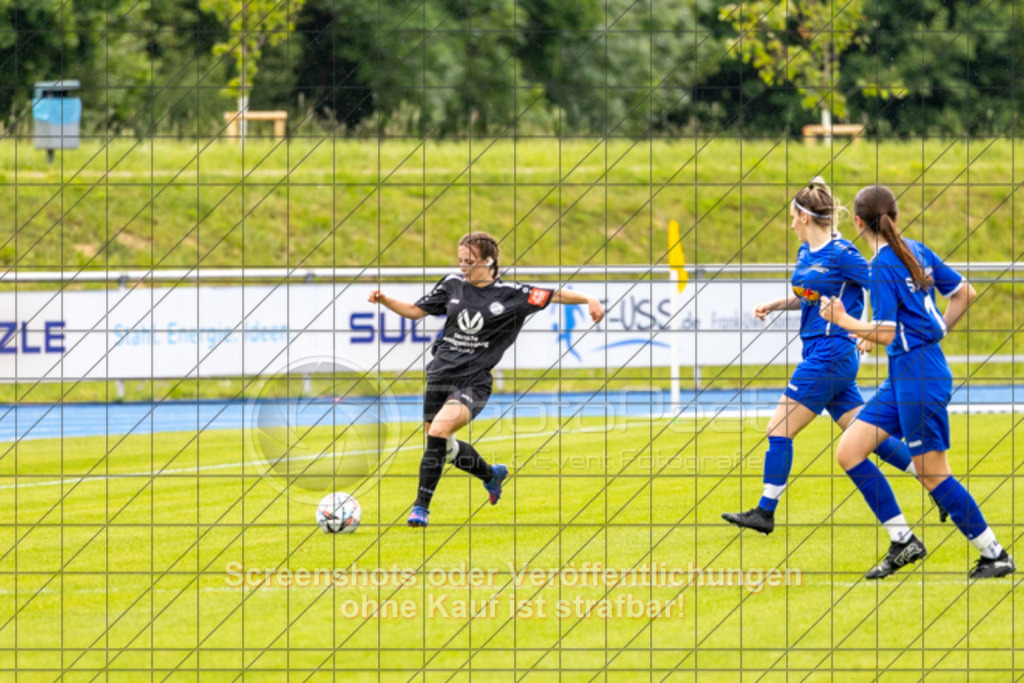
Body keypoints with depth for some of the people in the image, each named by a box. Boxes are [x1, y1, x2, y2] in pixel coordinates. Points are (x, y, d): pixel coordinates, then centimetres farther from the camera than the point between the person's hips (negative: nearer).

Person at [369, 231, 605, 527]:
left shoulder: (509, 294, -3)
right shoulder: (453, 284, 7)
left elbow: (555, 296, -1)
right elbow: (416, 311, 15)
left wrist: (588, 300, -16)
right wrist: (384, 300, 0)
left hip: (474, 381, -5)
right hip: (441, 374, 5)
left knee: (438, 431, -26)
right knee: (443, 446, 14)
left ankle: (421, 507, -19)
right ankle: (492, 474, 45)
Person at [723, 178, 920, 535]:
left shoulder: (841, 254, -13)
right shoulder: (805, 252, 14)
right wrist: (772, 305, 15)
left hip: (830, 354, -9)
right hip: (818, 354, 9)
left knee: (778, 431, -6)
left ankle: (765, 512, -1)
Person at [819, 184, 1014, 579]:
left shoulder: (883, 266, -16)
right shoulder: (917, 252, 9)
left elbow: (886, 333, -20)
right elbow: (965, 293, 16)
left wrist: (843, 320, -9)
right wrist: (935, 332, 20)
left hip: (918, 376, -9)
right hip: (903, 376, 9)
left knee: (932, 475, -2)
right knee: (849, 452, 7)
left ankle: (995, 556, 5)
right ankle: (902, 541, 7)